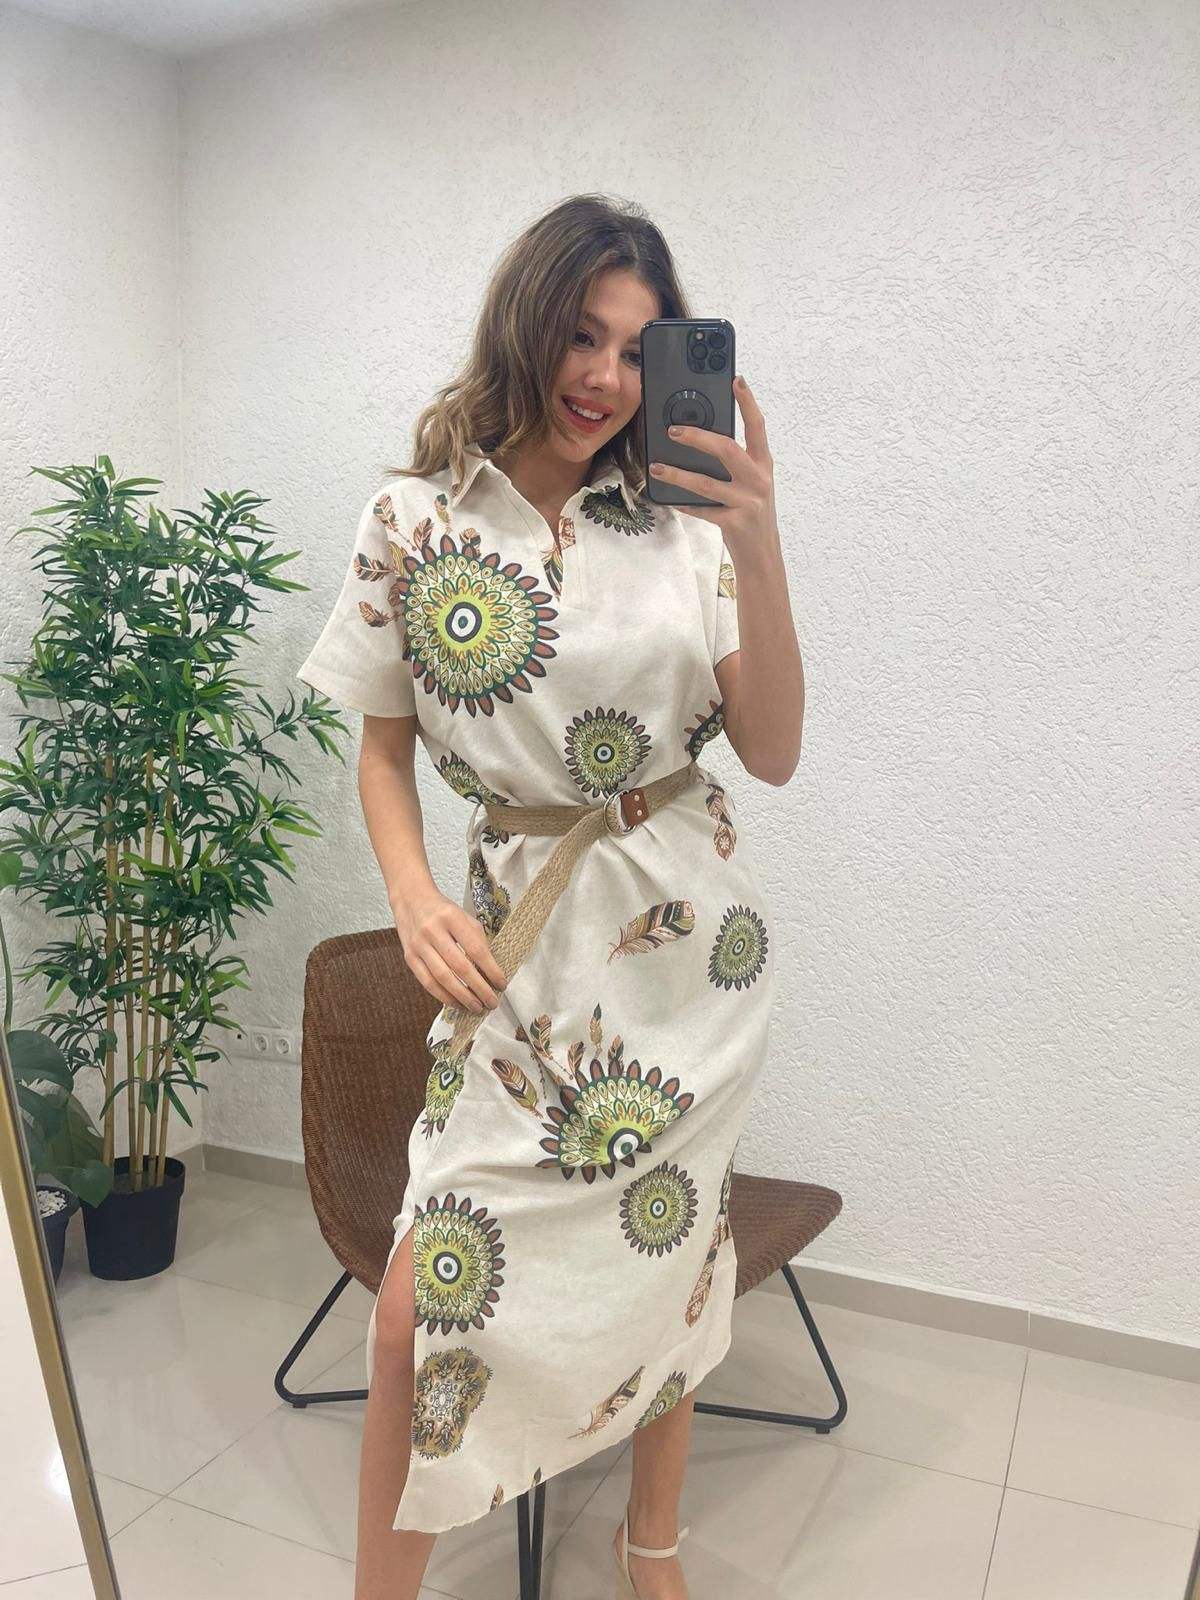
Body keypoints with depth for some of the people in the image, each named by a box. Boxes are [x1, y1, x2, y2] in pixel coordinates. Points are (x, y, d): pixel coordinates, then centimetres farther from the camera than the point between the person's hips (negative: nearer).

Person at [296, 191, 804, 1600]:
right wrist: (415, 898, -11)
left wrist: (759, 553, -16)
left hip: (692, 926, 2)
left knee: (668, 1242, 15)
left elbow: (772, 754, -5)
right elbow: (383, 748, 6)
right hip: (527, 939, -1)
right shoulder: (413, 521, -1)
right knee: (426, 1305, -5)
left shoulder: (679, 519, -1)